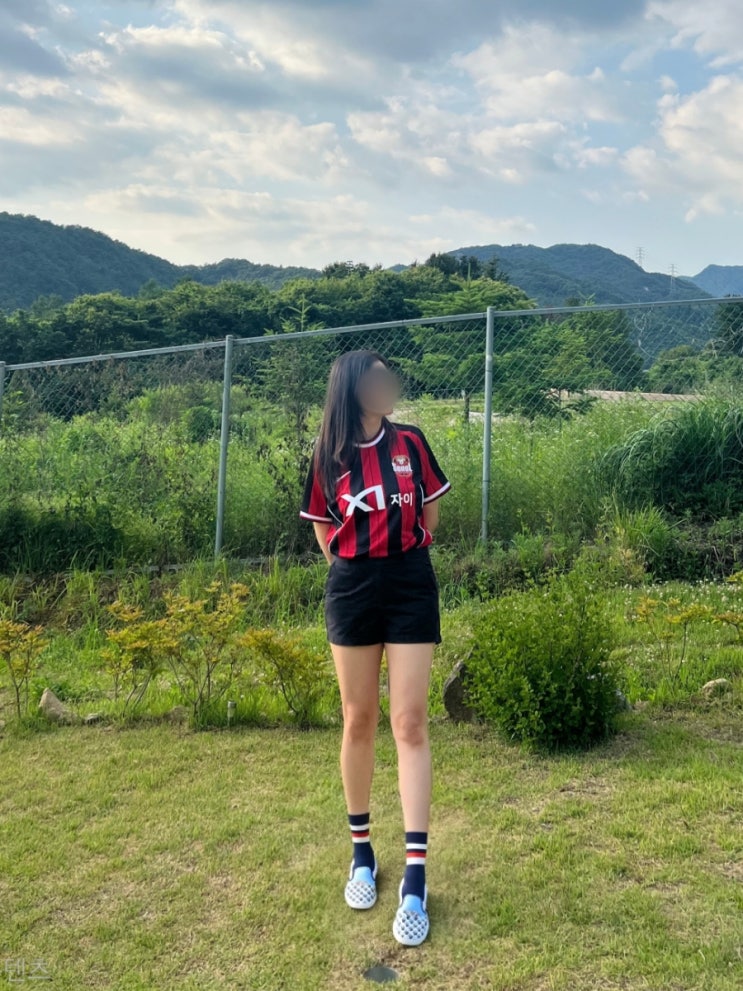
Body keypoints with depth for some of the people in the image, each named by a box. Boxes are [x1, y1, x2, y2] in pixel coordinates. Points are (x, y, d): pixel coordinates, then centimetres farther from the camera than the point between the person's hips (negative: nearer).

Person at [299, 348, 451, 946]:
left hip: (411, 588, 0)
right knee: (359, 722, 9)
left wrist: (401, 557, 11)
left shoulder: (410, 441, 1)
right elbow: (324, 530, 11)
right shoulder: (329, 456, 0)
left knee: (411, 725, -4)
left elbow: (430, 515, 10)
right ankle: (362, 850, 27)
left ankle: (416, 878, -1)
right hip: (351, 590, 1)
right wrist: (359, 563, 4)